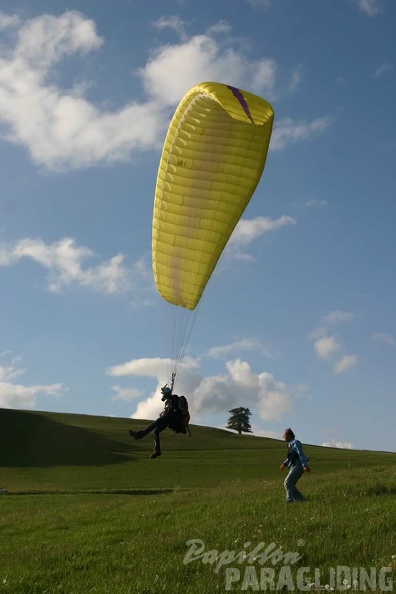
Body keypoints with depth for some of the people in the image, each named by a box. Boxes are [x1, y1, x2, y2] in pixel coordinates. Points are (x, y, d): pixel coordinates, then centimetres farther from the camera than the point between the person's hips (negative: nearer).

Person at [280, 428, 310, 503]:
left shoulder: (295, 443, -10)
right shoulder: (290, 444, 19)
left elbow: (301, 454, -20)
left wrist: (305, 465, -29)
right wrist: (284, 464, 17)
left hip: (298, 466, -10)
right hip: (293, 467, 10)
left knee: (288, 483, -16)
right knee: (290, 485, 7)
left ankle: (289, 502, -17)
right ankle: (301, 499, 10)